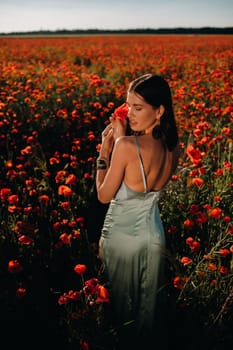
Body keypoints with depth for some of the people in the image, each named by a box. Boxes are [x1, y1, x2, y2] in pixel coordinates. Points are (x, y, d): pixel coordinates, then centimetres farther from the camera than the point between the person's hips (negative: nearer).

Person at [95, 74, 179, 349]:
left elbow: (104, 196, -18)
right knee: (147, 303, 25)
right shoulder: (173, 145, -9)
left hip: (121, 237, -5)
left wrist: (105, 149, -13)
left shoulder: (126, 145, -29)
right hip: (154, 235, 6)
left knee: (120, 302, 20)